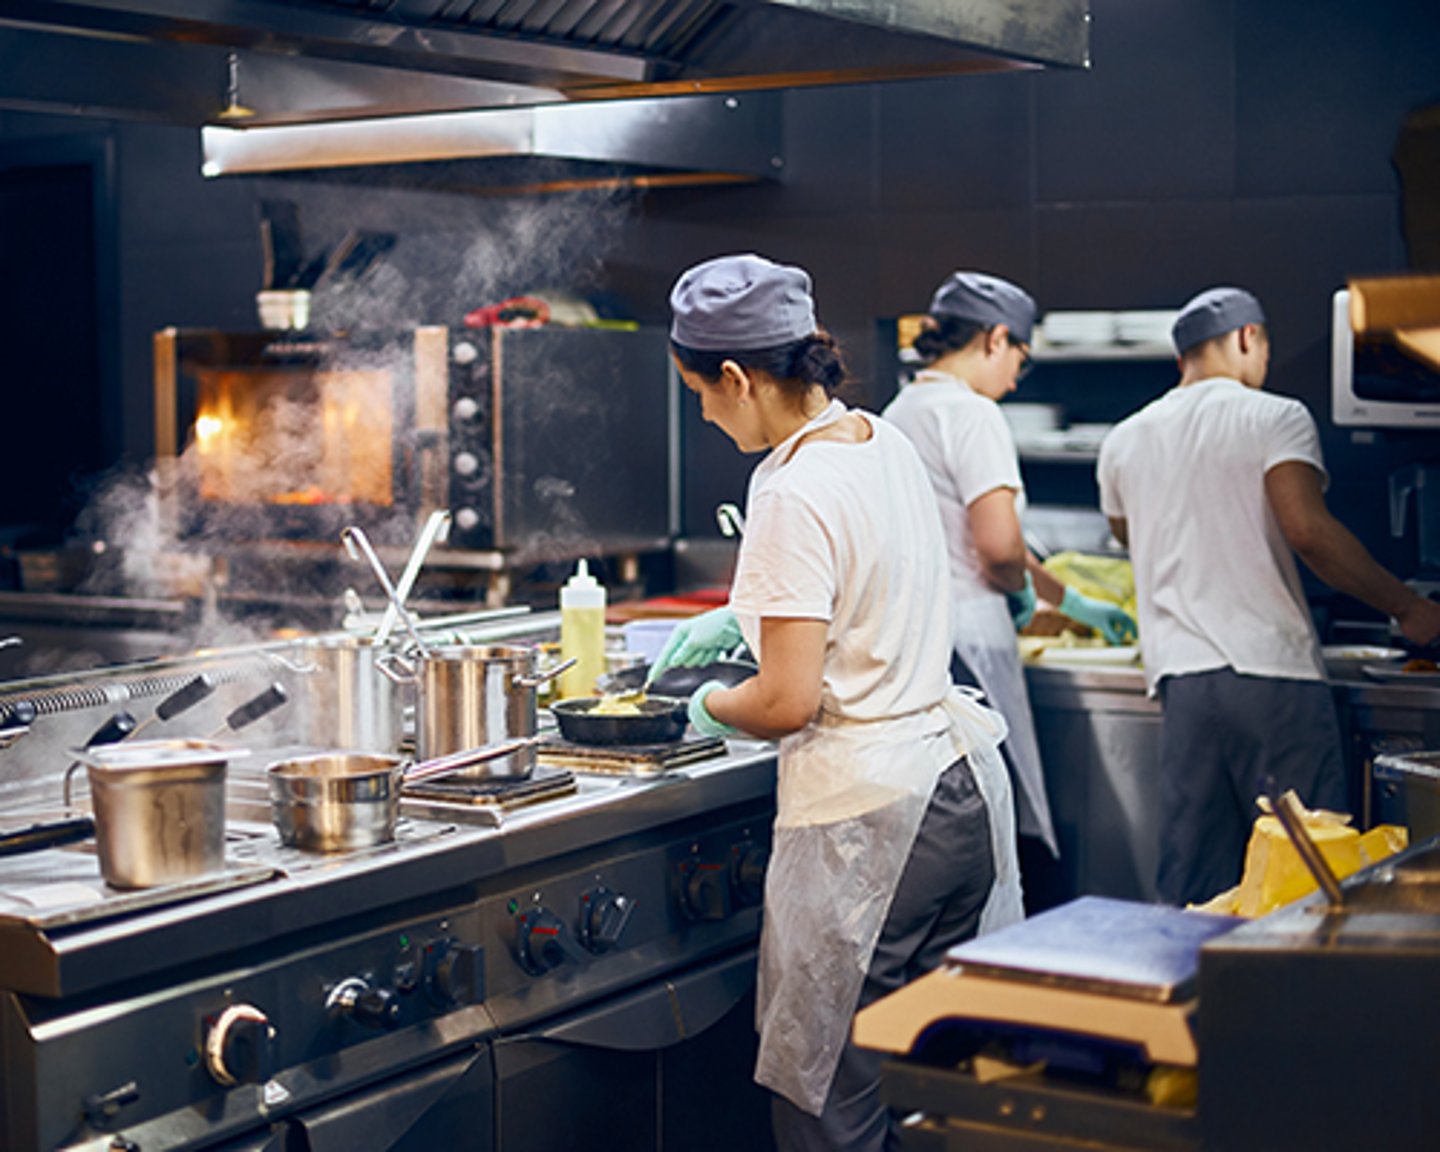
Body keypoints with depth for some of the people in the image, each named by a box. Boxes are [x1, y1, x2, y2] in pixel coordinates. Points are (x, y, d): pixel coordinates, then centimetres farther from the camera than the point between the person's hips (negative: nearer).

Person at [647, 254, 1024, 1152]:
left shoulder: (794, 494, -18)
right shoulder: (885, 442, 8)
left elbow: (788, 702, -20)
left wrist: (710, 706, 1)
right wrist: (741, 615, 28)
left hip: (867, 819, -9)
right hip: (964, 786, 9)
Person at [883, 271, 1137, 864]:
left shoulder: (900, 412, 19)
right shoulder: (972, 414, -10)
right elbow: (999, 544, -20)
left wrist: (1074, 603, 34)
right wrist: (1021, 588, 4)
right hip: (965, 642, -9)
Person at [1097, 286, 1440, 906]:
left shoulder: (1124, 442, 15)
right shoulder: (1275, 417, -2)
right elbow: (1307, 530, -16)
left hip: (1180, 673, 5)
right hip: (1272, 670, -5)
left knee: (1193, 891, 8)